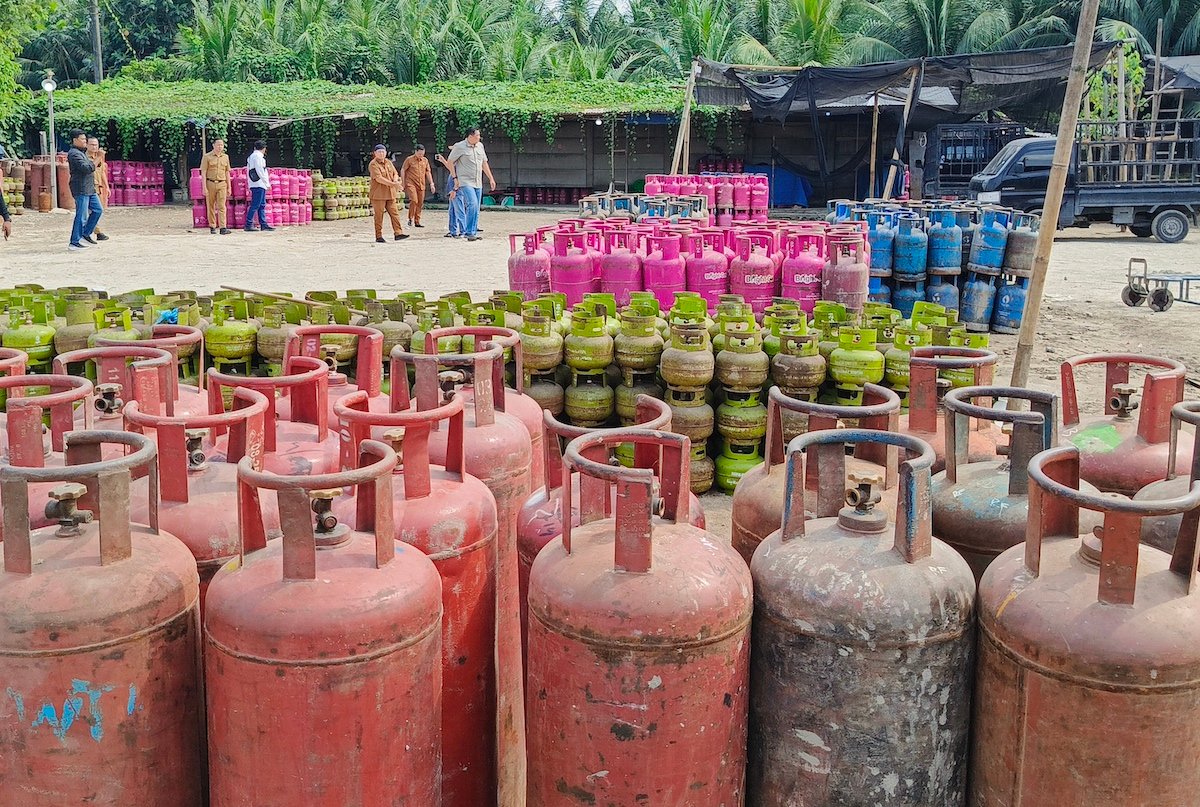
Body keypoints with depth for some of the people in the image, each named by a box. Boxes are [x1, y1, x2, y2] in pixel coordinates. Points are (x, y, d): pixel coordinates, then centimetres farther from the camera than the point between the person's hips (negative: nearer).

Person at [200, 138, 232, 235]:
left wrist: (229, 187, 13)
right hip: (210, 184, -2)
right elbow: (203, 173, -4)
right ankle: (212, 227, 14)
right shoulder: (207, 157, -1)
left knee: (221, 206, -8)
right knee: (211, 207, 5)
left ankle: (223, 228, -15)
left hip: (222, 184, 2)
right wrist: (204, 187, -12)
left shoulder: (225, 157, 11)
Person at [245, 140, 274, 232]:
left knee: (262, 205, 11)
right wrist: (267, 183, -10)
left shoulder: (251, 156, 19)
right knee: (255, 205, -10)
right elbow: (260, 172, -16)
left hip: (255, 184, 10)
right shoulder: (258, 156, -10)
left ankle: (263, 224, 12)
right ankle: (248, 225, -10)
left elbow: (248, 171, 21)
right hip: (259, 184, -10)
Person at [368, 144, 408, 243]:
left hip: (390, 194, 6)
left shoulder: (388, 162, 15)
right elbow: (378, 178, -19)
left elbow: (395, 174, 13)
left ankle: (398, 233, -2)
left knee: (394, 214, -1)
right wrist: (392, 184, -25)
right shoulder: (373, 164, -8)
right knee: (379, 216, -2)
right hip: (378, 195, -6)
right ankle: (379, 237, 3)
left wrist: (395, 181, -12)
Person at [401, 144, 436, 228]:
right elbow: (402, 170, 1)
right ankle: (411, 218, -5)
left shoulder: (425, 160, 12)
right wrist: (403, 183, -3)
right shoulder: (409, 159, -1)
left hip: (421, 185, 5)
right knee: (414, 200, -19)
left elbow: (428, 172, 18)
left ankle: (417, 221, 11)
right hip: (411, 184, -5)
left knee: (420, 203, 3)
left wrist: (431, 184, 11)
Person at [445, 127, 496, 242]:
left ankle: (473, 232, 14)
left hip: (478, 183, 7)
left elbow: (484, 163, 22)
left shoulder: (480, 146, 12)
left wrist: (491, 178, 19)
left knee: (476, 209, 6)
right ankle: (470, 232, -16)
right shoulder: (459, 147, -8)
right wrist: (455, 178, -7)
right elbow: (449, 162, -3)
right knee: (472, 204, -21)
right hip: (465, 182, -7)